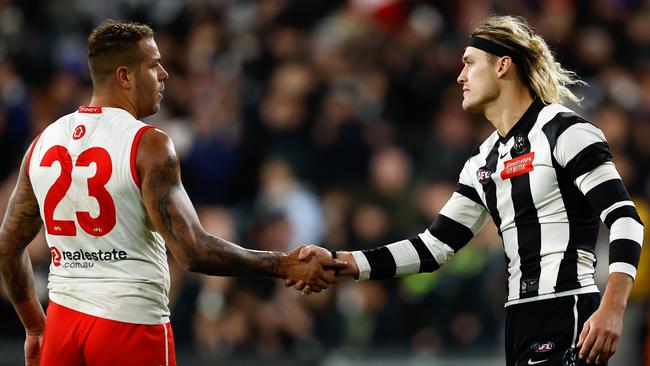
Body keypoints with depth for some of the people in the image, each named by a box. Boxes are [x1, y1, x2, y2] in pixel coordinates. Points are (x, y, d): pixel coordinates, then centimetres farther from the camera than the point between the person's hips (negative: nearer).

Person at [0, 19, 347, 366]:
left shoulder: (44, 142, 7)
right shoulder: (148, 145, -11)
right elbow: (192, 252, -18)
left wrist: (34, 328, 26)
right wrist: (286, 266, -10)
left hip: (63, 322, 5)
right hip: (131, 325, -5)